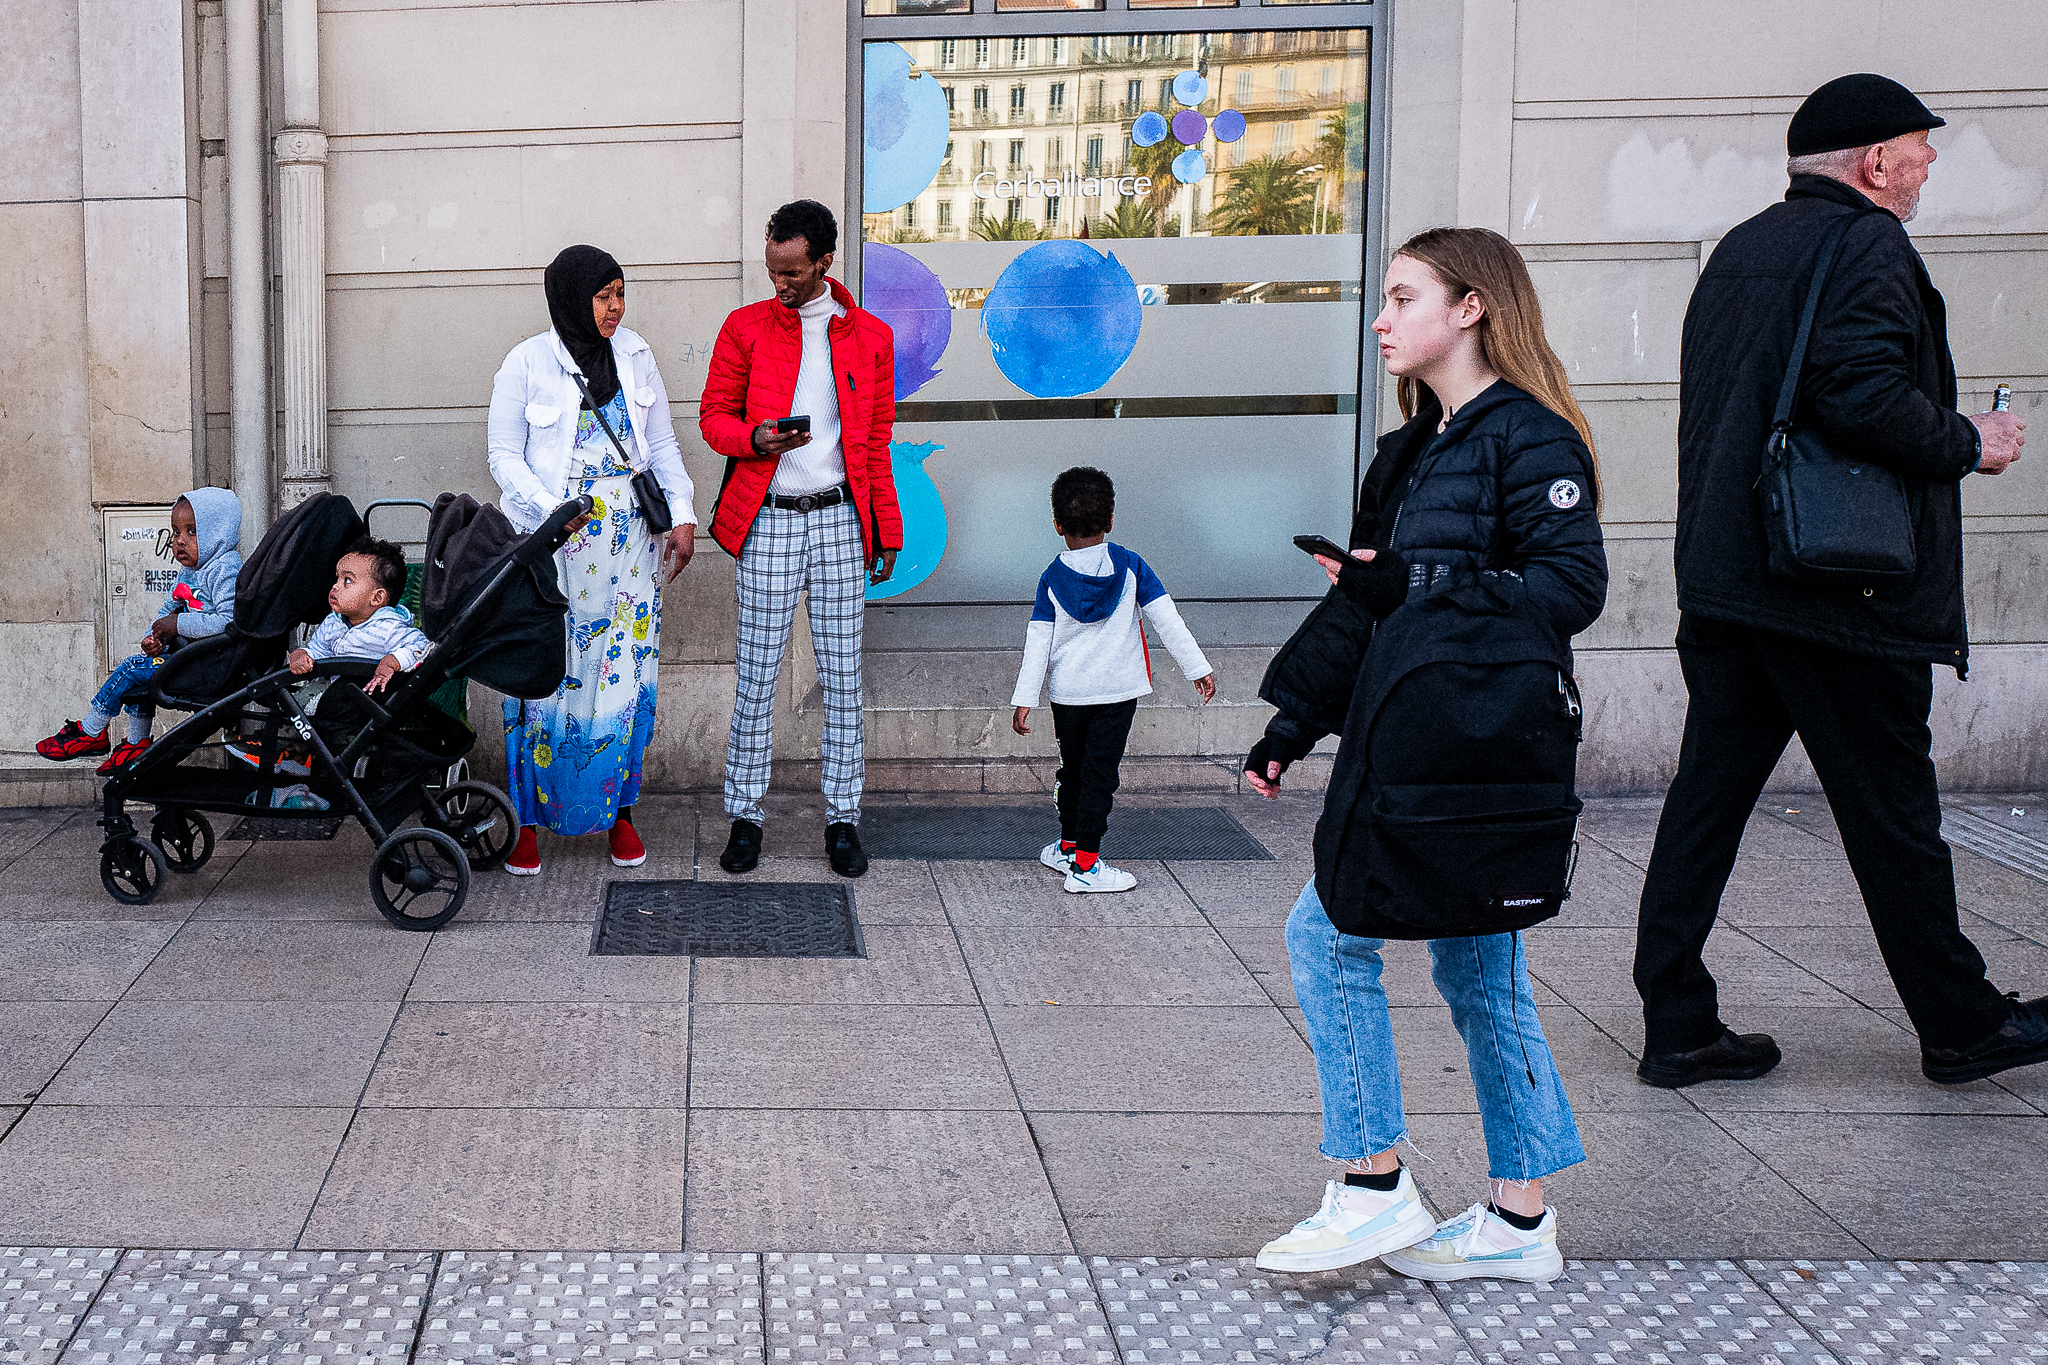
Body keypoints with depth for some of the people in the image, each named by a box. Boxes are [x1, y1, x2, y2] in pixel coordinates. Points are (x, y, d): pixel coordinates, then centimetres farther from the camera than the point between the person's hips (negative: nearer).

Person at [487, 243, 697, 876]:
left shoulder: (635, 354, 7)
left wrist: (683, 515, 4)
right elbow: (504, 455, -3)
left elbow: (662, 444, 13)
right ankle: (530, 819, 8)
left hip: (628, 536, 3)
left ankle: (619, 812, 15)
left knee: (626, 672, 3)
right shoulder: (527, 363, -4)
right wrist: (549, 507, -17)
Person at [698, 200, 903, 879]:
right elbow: (714, 415, 6)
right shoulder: (745, 328, 2)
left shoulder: (871, 337, 5)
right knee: (757, 673, 1)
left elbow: (878, 443, 10)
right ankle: (745, 815, 12)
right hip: (769, 522, -1)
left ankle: (843, 817, 14)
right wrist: (755, 439, -16)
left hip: (841, 520, 1)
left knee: (843, 674, 4)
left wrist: (887, 533, 9)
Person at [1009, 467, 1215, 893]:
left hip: (1068, 694, 2)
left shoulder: (1052, 578, -3)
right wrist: (1197, 667, 0)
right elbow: (1167, 621, -5)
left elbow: (1038, 642, -4)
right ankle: (1085, 865, -1)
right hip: (1117, 691, -2)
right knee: (1099, 774, 0)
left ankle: (1067, 847, 31)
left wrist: (1024, 698, -2)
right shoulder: (1130, 567, -4)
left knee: (1073, 770, 18)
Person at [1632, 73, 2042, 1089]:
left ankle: (1678, 1027, 10)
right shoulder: (1869, 246, -10)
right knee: (1892, 814, 4)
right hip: (1838, 589, -8)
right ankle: (1959, 1027, 19)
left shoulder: (1738, 251, 17)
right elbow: (1866, 395, -24)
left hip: (1719, 582, 8)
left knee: (1707, 797, 8)